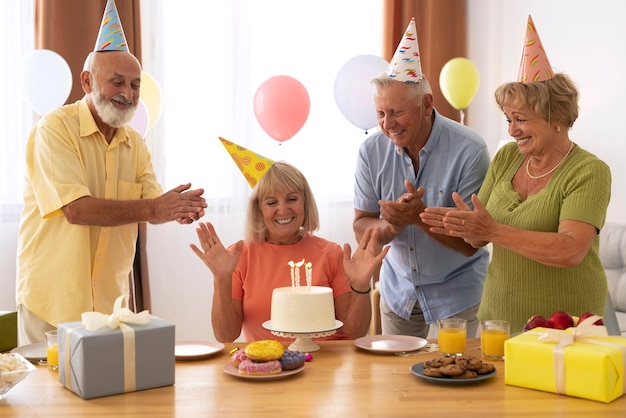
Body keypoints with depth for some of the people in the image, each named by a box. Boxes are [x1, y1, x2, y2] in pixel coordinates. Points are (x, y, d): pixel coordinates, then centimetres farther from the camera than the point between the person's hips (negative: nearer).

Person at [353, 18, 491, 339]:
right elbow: (361, 229, -6)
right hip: (398, 290, 4)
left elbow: (470, 244, -20)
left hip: (457, 292, -3)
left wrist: (419, 215, -34)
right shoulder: (372, 151, -10)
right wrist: (393, 224, -26)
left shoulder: (469, 150, -20)